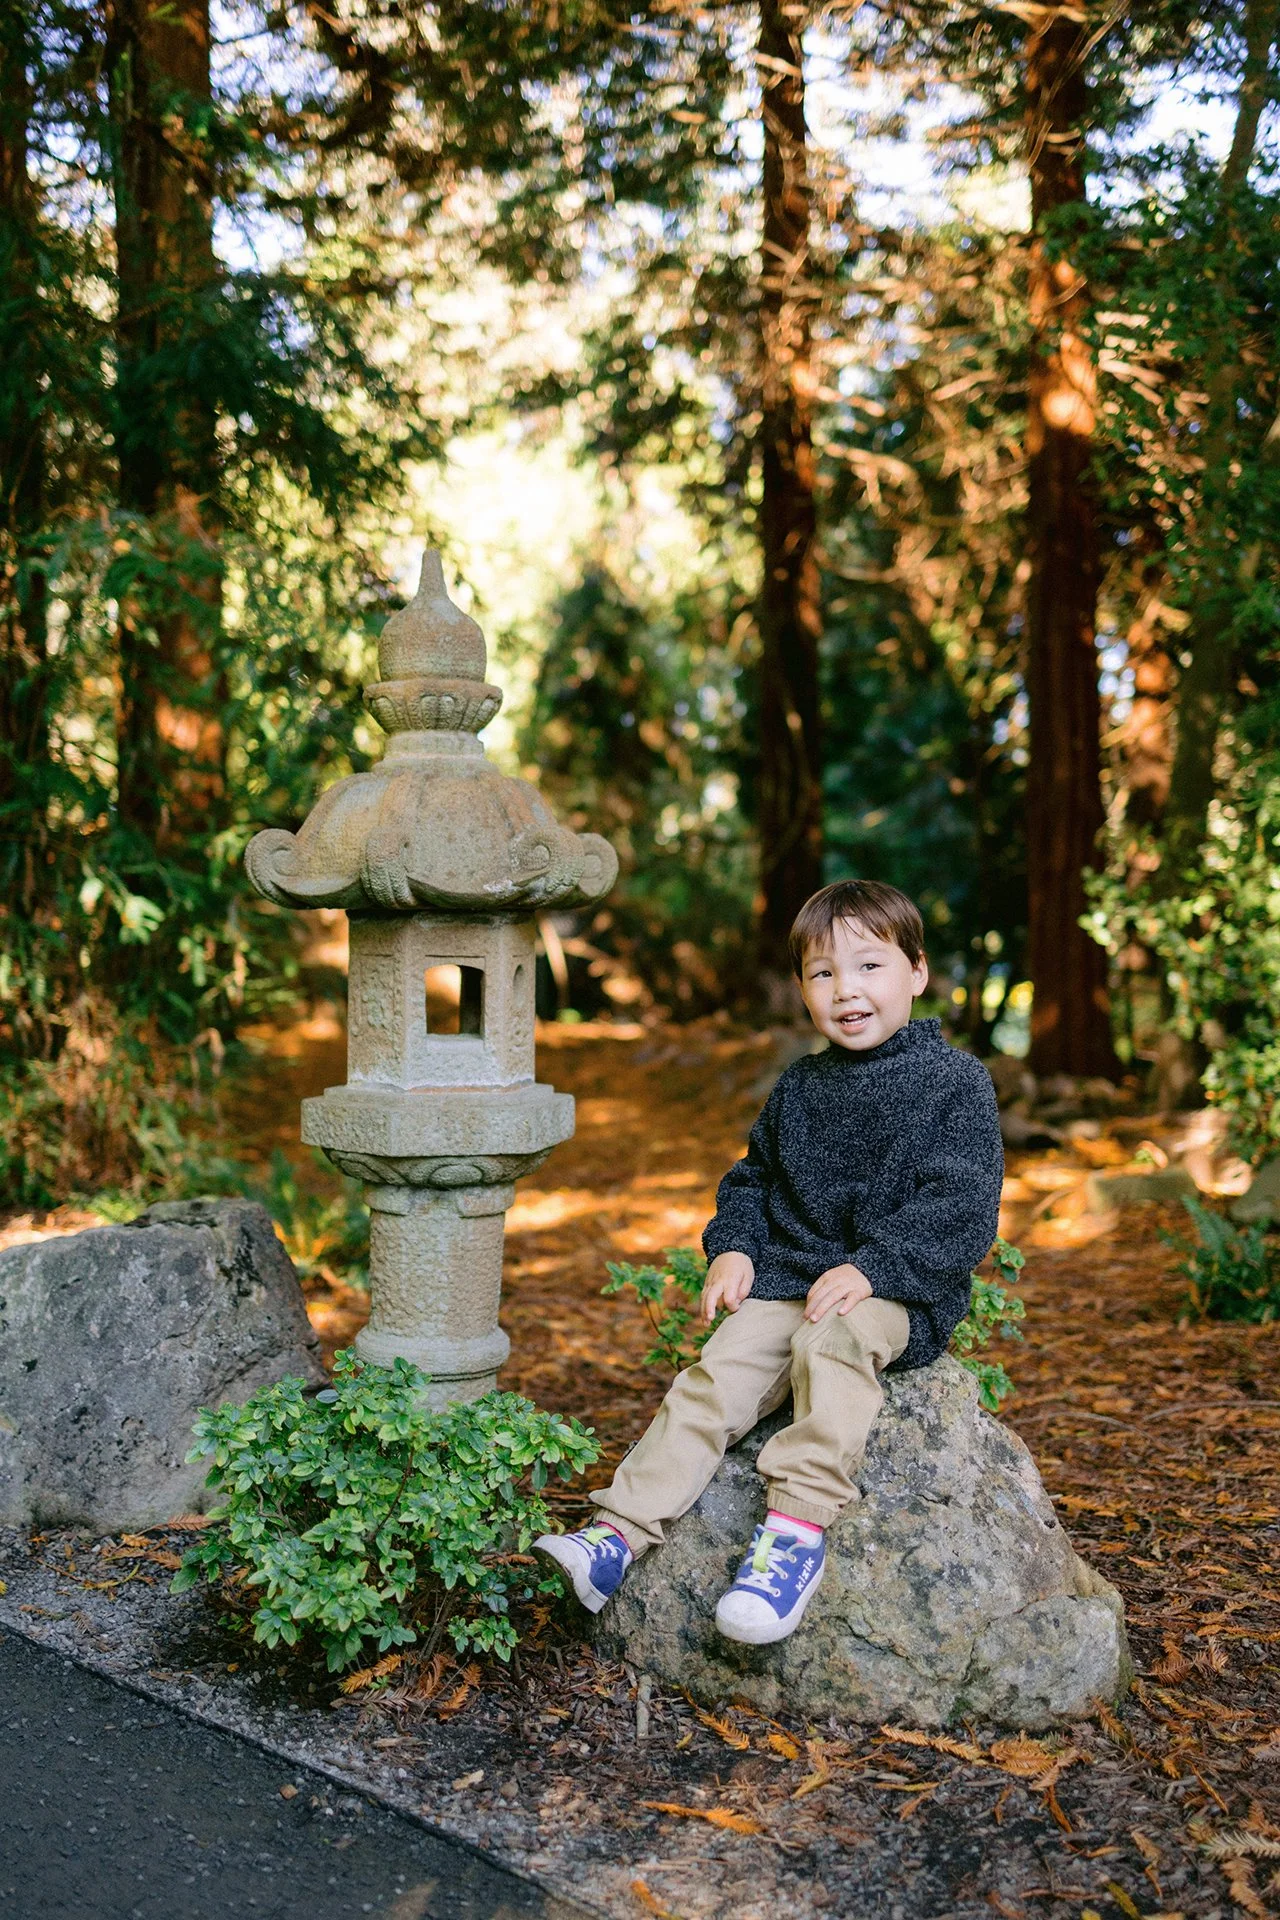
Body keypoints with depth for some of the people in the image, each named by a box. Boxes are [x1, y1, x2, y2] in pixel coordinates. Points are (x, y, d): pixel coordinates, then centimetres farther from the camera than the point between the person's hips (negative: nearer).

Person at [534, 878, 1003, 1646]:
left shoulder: (954, 1081, -2)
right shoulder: (800, 1088, 15)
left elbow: (962, 1206, -10)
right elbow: (754, 1178, 25)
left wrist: (873, 1269, -20)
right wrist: (734, 1246, 5)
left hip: (899, 1290, -5)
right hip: (788, 1276, 5)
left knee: (830, 1345, -36)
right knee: (714, 1377, -16)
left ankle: (798, 1527, -38)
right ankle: (620, 1535, -19)